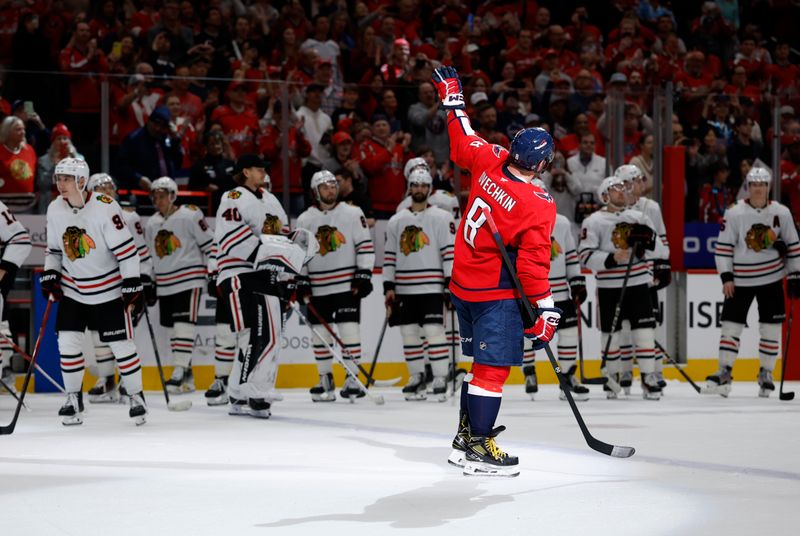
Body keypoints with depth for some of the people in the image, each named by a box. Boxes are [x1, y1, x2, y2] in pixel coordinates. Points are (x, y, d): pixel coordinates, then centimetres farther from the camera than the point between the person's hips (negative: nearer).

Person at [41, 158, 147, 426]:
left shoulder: (105, 207, -21)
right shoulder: (55, 210, -3)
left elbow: (126, 248, -18)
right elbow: (54, 249, 11)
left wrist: (132, 284, -18)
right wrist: (50, 276, -1)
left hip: (108, 288, -4)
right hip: (72, 288, 5)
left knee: (121, 343, -1)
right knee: (67, 341, -4)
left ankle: (136, 397, 14)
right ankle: (73, 399, 10)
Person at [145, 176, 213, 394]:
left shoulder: (190, 215, -8)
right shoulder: (151, 224, 13)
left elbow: (209, 244, -7)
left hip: (189, 278, -7)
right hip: (164, 284, 7)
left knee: (184, 325, -14)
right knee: (171, 327, 7)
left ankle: (180, 372, -16)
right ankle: (187, 376, 14)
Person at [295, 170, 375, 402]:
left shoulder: (353, 213, 0)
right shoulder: (304, 220, 6)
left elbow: (365, 245, -1)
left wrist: (364, 276, -8)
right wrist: (301, 283, 2)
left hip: (347, 284, -3)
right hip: (318, 287, 3)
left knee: (349, 330, -7)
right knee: (320, 334, 5)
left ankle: (352, 379, -3)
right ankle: (325, 380, 15)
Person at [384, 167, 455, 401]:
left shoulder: (441, 218, 0)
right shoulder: (396, 221, 13)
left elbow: (450, 251, -4)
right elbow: (389, 255, 13)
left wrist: (451, 283, -11)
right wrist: (388, 287, 7)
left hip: (431, 287, -4)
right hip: (404, 288, 4)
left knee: (434, 332, -11)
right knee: (409, 334, 6)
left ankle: (440, 379, -8)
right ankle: (416, 377, 16)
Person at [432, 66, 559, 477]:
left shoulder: (489, 162, -5)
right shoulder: (538, 206, -20)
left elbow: (463, 144, 14)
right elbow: (533, 261, -20)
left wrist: (452, 100, 27)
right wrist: (545, 308, -14)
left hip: (463, 285, 8)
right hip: (497, 294, -8)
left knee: (481, 362, 18)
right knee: (493, 367, -5)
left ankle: (466, 437, 25)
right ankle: (479, 448, -5)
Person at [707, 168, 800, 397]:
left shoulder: (781, 213, -2)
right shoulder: (734, 214, -8)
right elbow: (723, 247, -5)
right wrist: (726, 277, -11)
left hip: (772, 278, 1)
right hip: (740, 279, -1)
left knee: (771, 327, 3)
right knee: (731, 324, -3)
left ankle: (766, 374, 16)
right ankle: (724, 372, 2)